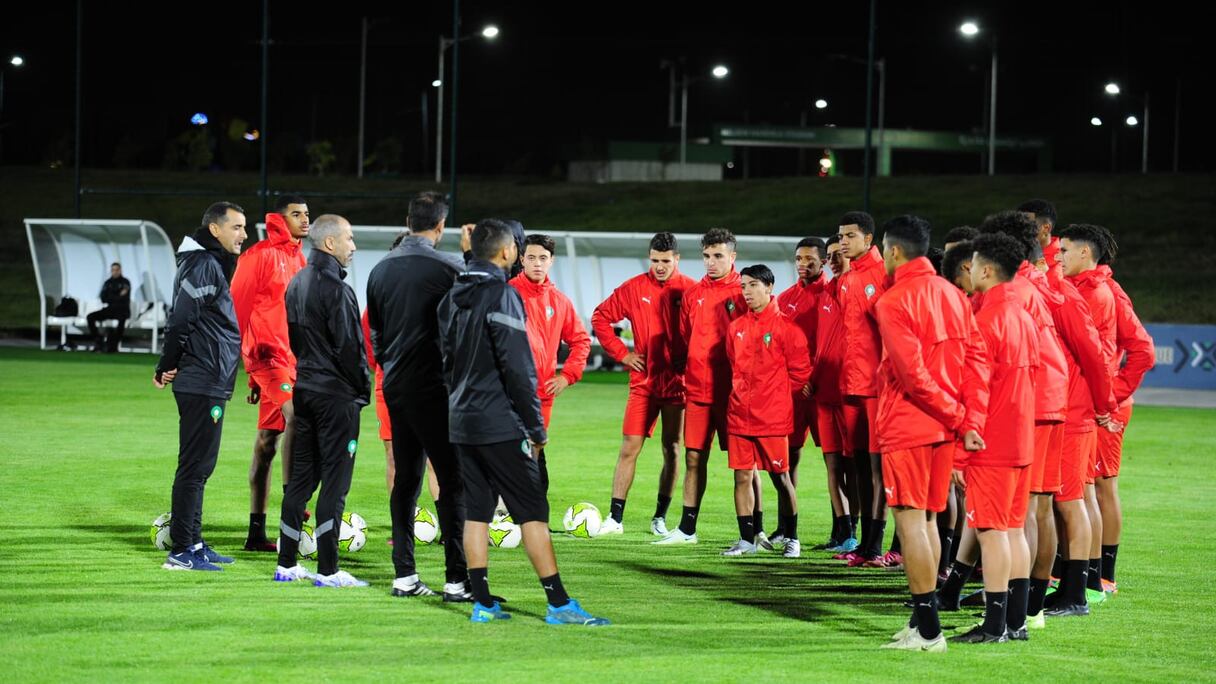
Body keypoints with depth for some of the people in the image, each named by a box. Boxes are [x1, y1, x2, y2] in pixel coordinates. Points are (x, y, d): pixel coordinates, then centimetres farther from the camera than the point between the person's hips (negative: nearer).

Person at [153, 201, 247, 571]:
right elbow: (180, 319, -20)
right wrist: (169, 366, -11)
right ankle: (182, 551, -5)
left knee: (200, 467, 14)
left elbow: (179, 321, 20)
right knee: (194, 467, -7)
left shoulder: (215, 264, 18)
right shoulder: (203, 266, -14)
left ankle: (193, 544, 21)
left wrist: (169, 366, 14)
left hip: (211, 385, 10)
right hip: (202, 385, -10)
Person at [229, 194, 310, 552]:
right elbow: (237, 306, -10)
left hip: (290, 357, 8)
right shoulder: (261, 255, -6)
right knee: (296, 416, -28)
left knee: (267, 440, 9)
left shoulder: (298, 259, 19)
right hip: (268, 351, -8)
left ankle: (256, 531, 11)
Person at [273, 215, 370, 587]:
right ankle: (328, 570, -3)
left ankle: (287, 564, 15)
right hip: (336, 395, -9)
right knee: (334, 481, -4)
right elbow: (349, 346, -17)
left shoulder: (296, 284, 11)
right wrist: (362, 389, -5)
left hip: (304, 388, 9)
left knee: (301, 476, 12)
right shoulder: (334, 288, -17)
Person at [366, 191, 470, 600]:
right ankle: (457, 578, -9)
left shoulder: (381, 270, 9)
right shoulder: (449, 268, -10)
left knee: (405, 479, 11)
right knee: (452, 481, -5)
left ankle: (404, 575, 11)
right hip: (435, 389, -6)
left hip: (396, 387, 6)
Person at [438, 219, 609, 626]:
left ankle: (482, 603, 8)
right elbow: (518, 367, -16)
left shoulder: (453, 298, 11)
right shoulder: (502, 296, -13)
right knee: (532, 511, -5)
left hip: (461, 422, 8)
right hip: (501, 424, -8)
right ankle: (558, 604, -6)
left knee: (476, 511, 9)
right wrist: (536, 427, -11)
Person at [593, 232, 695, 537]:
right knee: (629, 448, -4)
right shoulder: (634, 288, 2)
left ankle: (660, 518, 14)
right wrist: (621, 353, 1)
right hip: (643, 383, 1)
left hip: (677, 383, -1)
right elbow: (600, 317, 8)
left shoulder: (691, 291, -2)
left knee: (671, 451, 5)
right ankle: (615, 518, -2)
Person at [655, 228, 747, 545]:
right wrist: (681, 370, 7)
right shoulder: (693, 295, 11)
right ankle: (686, 529, 13)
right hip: (697, 391, 4)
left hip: (733, 391, -4)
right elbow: (683, 340, 16)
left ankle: (753, 531, 4)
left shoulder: (744, 293, -3)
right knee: (694, 459, 7)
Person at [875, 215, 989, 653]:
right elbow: (976, 359, 3)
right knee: (927, 520, 14)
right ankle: (923, 622, 16)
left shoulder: (893, 301, -12)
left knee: (910, 520, -5)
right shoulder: (952, 295, 10)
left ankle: (927, 629, -8)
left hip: (906, 426, -7)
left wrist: (957, 417, -10)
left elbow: (912, 372, -18)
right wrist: (970, 421, -3)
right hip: (944, 428, 7)